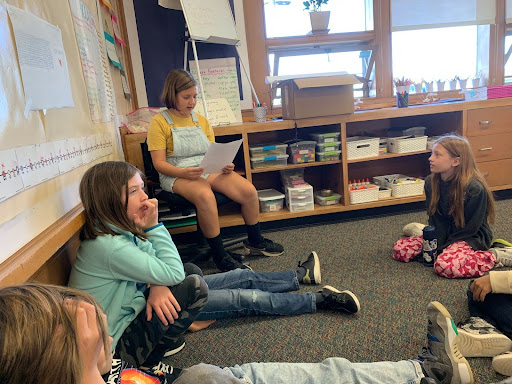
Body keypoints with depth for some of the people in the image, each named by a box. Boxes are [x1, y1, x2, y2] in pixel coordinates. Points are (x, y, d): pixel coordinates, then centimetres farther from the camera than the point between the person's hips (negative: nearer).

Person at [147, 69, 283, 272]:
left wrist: (224, 165, -7)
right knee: (205, 196, -39)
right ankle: (219, 255, -23)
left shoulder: (201, 120, 17)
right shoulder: (159, 122, 0)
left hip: (209, 170, 5)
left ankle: (255, 241, 6)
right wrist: (183, 172, -25)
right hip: (177, 175, -5)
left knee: (249, 191, -18)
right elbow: (159, 163, -6)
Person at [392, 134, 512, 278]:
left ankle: (494, 257, -10)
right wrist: (435, 245, -15)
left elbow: (470, 228, -16)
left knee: (445, 265, -35)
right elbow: (435, 219, -1)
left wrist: (441, 248, -18)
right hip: (444, 234, 6)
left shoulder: (475, 189, -22)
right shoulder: (431, 182, -5)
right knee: (399, 249, -10)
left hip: (471, 238, -5)